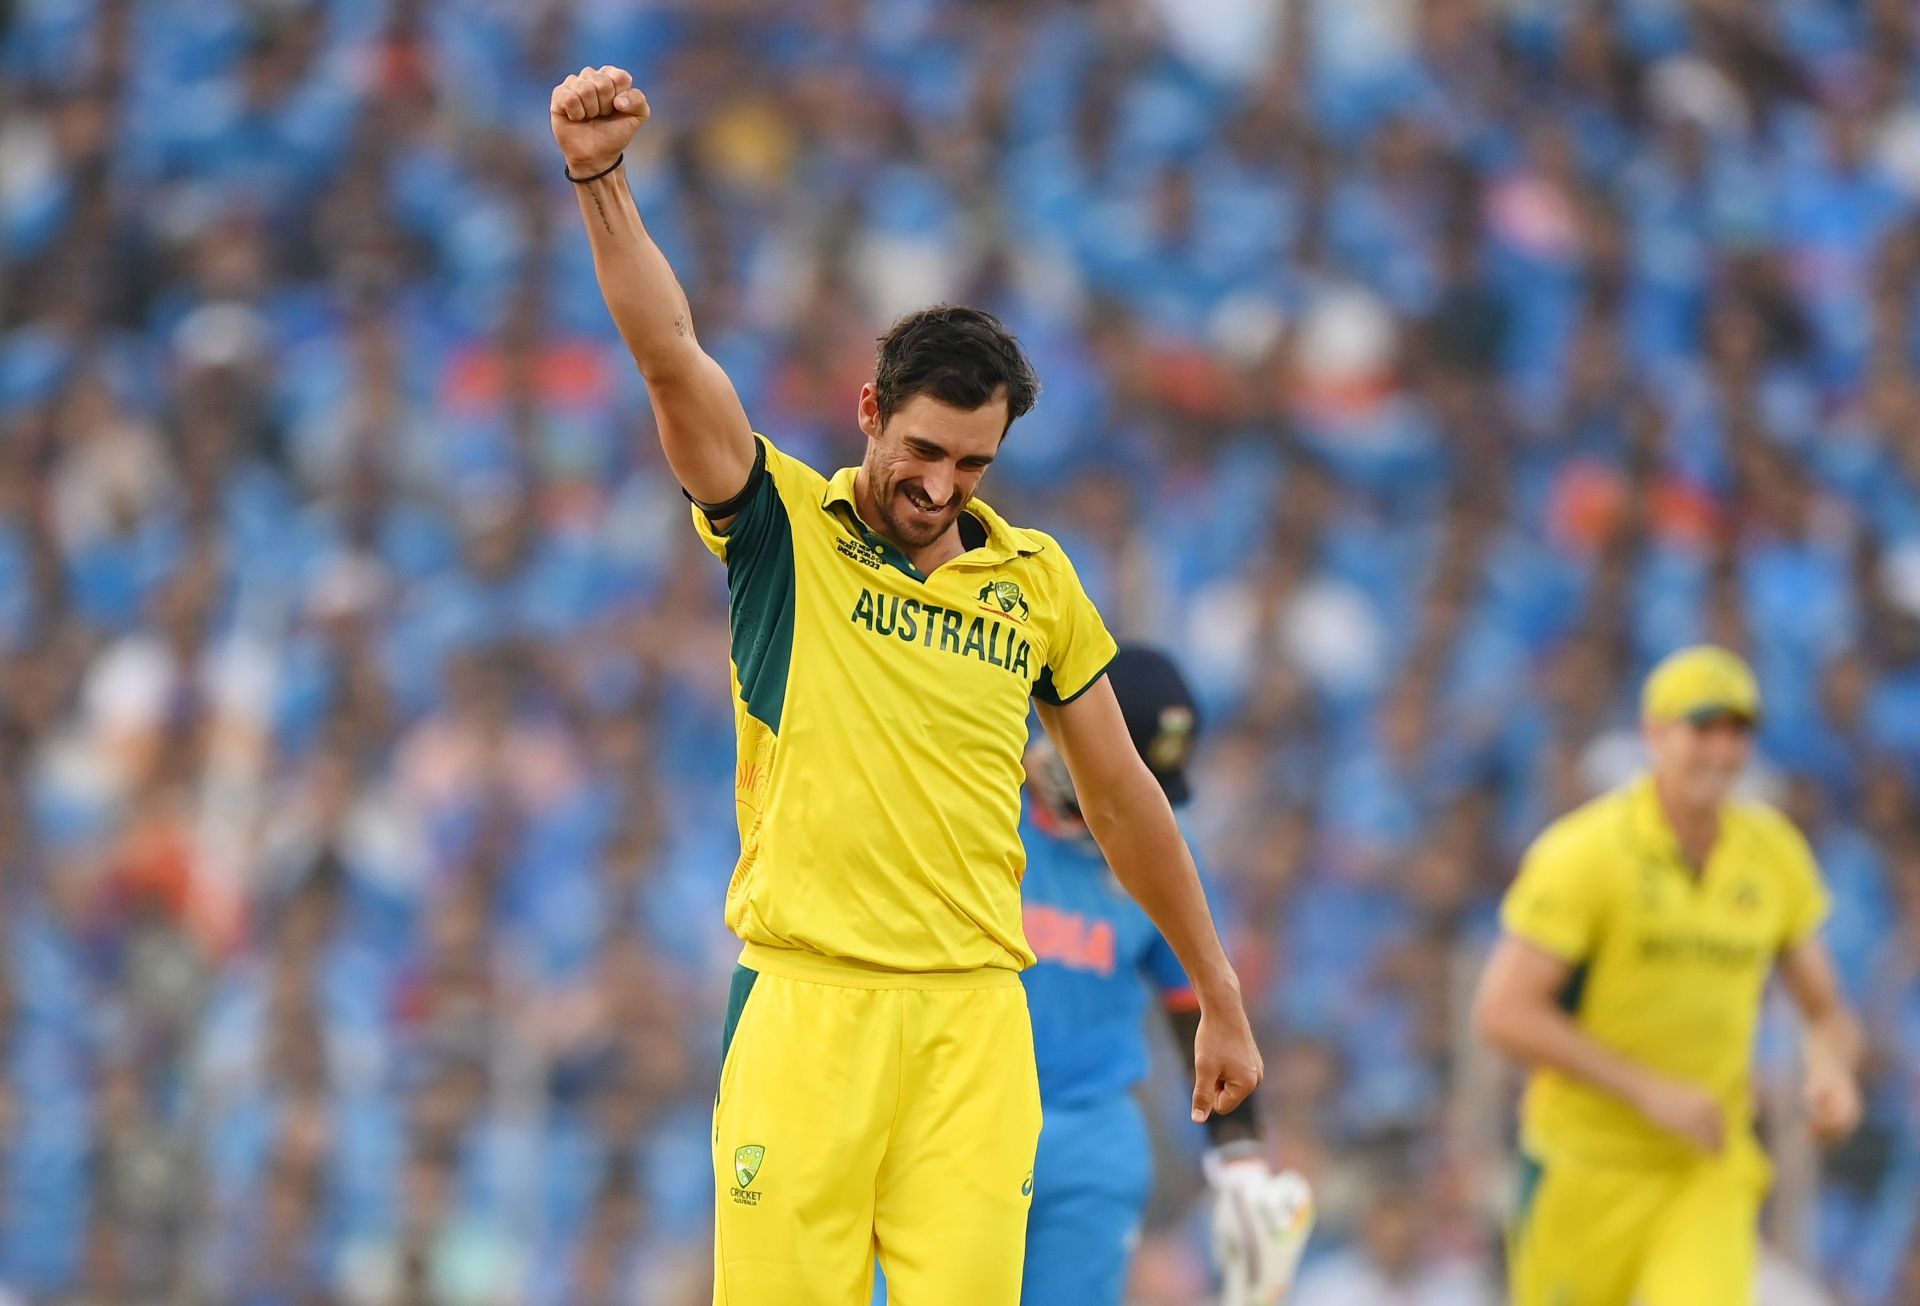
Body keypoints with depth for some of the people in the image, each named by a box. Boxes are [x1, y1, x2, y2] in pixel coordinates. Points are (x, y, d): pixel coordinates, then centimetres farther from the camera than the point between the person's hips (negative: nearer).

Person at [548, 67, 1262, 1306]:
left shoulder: (1036, 579, 12)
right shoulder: (786, 529, 4)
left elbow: (1123, 797, 19)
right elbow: (670, 355, -10)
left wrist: (1221, 1001, 22)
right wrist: (602, 180, -24)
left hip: (973, 1014, 2)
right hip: (805, 1003, -2)